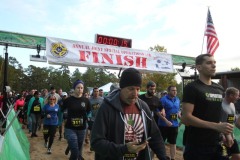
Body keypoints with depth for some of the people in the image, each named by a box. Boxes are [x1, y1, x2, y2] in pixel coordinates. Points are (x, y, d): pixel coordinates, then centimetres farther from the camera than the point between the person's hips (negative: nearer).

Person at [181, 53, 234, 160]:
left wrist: (225, 131, 8)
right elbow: (185, 118, -20)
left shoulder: (219, 89, 10)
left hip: (216, 146, 7)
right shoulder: (192, 88, -13)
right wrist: (217, 126, -23)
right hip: (197, 148, -7)